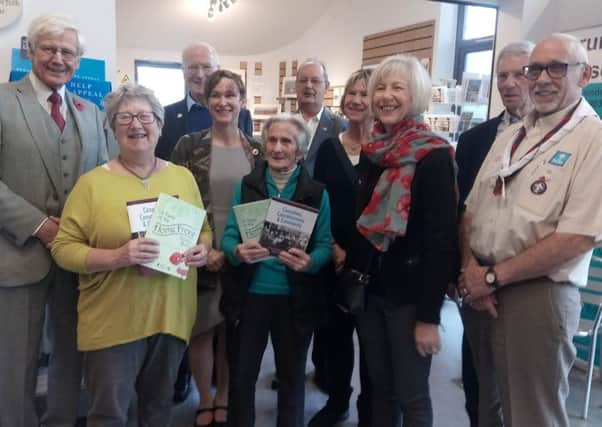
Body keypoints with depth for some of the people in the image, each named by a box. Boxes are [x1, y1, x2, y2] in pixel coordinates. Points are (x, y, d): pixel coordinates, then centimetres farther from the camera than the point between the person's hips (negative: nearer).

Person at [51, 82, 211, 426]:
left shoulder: (183, 177, 5)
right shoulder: (93, 182, -6)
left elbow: (203, 228, 14)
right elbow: (64, 247, -7)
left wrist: (202, 248, -9)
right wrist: (116, 257, -24)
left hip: (171, 316, 4)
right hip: (113, 323, -3)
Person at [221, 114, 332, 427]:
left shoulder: (317, 193, -3)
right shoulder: (245, 186, 1)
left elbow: (324, 245, -4)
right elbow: (228, 236, -2)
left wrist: (309, 262, -26)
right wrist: (238, 251, -24)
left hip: (296, 298, 0)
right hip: (251, 293, 1)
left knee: (292, 374, 17)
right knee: (242, 372, 12)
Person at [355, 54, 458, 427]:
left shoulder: (434, 156, -14)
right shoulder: (375, 150, 7)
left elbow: (441, 239, -17)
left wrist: (429, 315, -18)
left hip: (409, 294, -6)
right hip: (370, 289, 6)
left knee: (411, 395, 7)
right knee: (380, 388, 17)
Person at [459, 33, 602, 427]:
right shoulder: (510, 136, 12)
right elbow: (471, 211, 10)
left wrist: (494, 276, -13)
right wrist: (470, 269, -7)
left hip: (540, 294, -6)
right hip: (481, 288, 6)